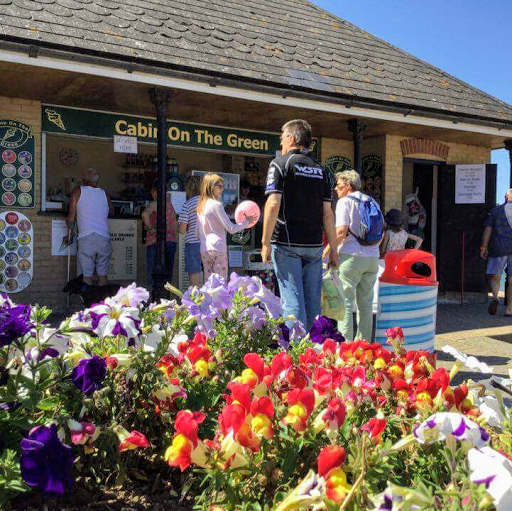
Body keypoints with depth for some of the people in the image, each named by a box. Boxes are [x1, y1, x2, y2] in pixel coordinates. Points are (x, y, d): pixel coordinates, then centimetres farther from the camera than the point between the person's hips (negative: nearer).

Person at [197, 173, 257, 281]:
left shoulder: (200, 205, 11)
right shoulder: (216, 204, -10)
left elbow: (198, 232, 14)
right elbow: (231, 229, -10)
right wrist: (247, 222, 1)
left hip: (204, 250, 7)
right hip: (218, 248, -7)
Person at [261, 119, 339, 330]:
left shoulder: (280, 164, -2)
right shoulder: (321, 170, 12)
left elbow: (273, 205, -12)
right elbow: (327, 214, 8)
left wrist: (265, 242, -9)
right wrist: (333, 249, 11)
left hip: (287, 244, -4)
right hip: (314, 246, 5)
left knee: (293, 302, -3)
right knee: (313, 302, 10)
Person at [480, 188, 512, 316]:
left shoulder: (497, 210, 5)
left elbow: (488, 230, 0)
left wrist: (483, 247, 1)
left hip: (499, 248, -1)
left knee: (494, 276, 8)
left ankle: (495, 296, -20)